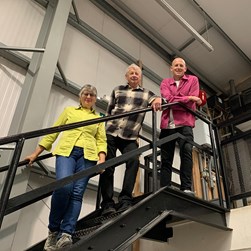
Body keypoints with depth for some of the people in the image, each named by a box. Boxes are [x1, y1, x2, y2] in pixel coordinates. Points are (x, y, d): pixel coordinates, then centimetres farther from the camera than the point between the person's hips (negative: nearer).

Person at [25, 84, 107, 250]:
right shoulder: (69, 111, 20)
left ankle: (66, 234, -16)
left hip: (87, 155, 2)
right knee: (64, 186, -24)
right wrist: (36, 153, 12)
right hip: (66, 151, -1)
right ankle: (53, 229, -4)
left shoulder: (99, 118, 22)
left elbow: (101, 141, 12)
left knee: (77, 193, -13)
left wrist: (102, 159, -7)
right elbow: (53, 132, 17)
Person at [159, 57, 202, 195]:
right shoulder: (165, 82, 17)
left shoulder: (193, 80, 15)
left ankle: (186, 188, -20)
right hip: (167, 124, 2)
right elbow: (168, 99, -3)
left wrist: (175, 101, -3)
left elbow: (192, 102, -1)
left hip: (184, 123, -2)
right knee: (165, 159, 0)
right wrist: (188, 98, -6)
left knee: (186, 151, -21)